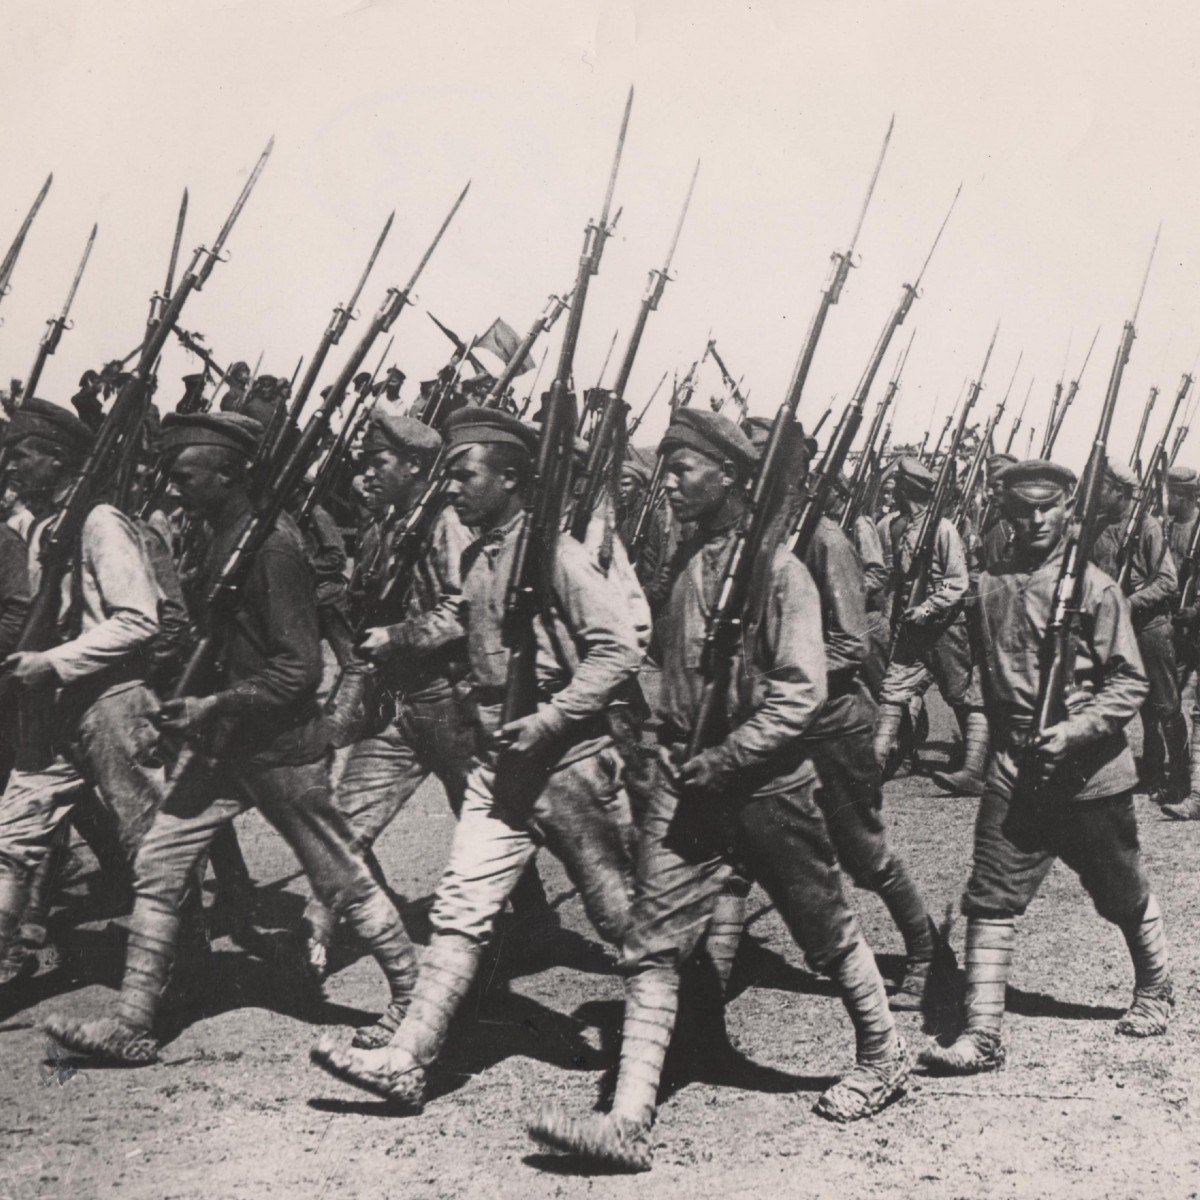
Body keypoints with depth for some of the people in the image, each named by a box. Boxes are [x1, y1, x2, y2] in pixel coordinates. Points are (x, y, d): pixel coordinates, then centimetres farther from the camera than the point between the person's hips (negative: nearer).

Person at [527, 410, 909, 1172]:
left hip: (766, 785, -5)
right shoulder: (686, 561, 8)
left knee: (827, 932, 13)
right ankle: (629, 1121, -3)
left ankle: (885, 1058, 36)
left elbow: (802, 693, -16)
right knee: (655, 946, -3)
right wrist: (675, 752, 8)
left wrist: (722, 759, -19)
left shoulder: (776, 567, -11)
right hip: (687, 780, 6)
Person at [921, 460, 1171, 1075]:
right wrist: (992, 736, 11)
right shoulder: (989, 586, 3)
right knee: (990, 897, -5)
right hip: (1014, 767, 3)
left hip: (1089, 771, -3)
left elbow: (1130, 682, -9)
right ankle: (982, 1034, 0)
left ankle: (1155, 991, 42)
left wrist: (1076, 730, -21)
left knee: (1124, 896, 16)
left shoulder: (1093, 587, -9)